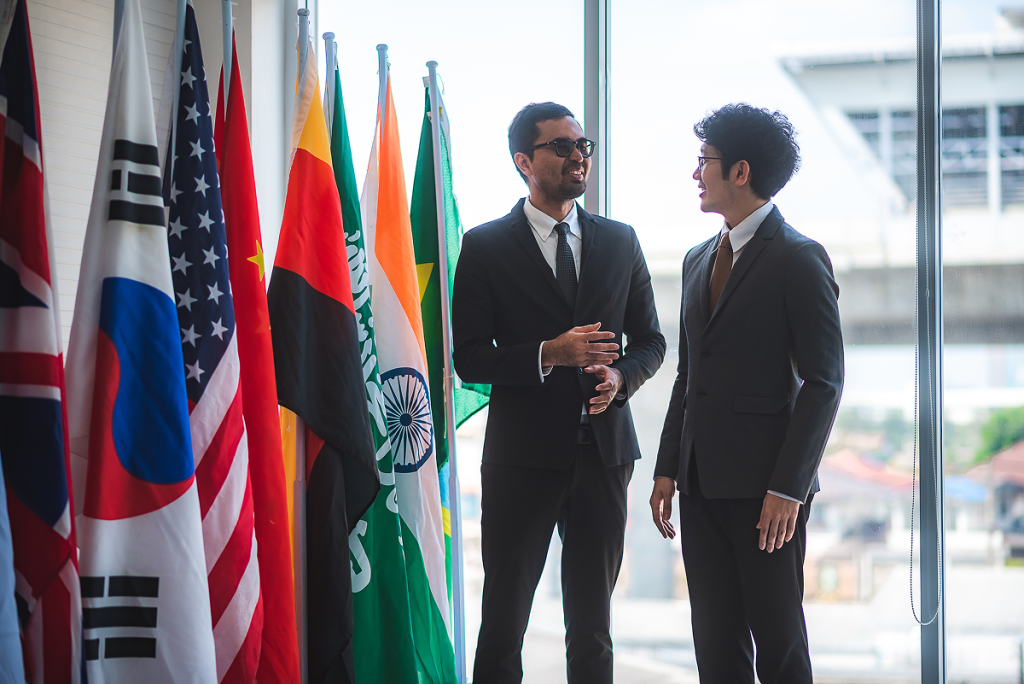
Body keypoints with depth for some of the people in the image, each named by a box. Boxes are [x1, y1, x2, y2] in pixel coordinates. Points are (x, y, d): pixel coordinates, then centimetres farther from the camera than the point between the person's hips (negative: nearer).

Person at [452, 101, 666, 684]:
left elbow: (651, 341, 15)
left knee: (593, 621, 10)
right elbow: (469, 358, -5)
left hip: (604, 450, 3)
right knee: (503, 619, 2)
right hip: (523, 455, -3)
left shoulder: (621, 241, 11)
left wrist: (620, 375, -6)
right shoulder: (486, 247, -1)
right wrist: (549, 354, -19)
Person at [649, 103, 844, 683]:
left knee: (778, 637, 0)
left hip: (765, 484, -7)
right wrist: (667, 470, 12)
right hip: (701, 482, 7)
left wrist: (787, 488, -16)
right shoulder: (700, 260, 17)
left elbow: (824, 383, -11)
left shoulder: (800, 259, -7)